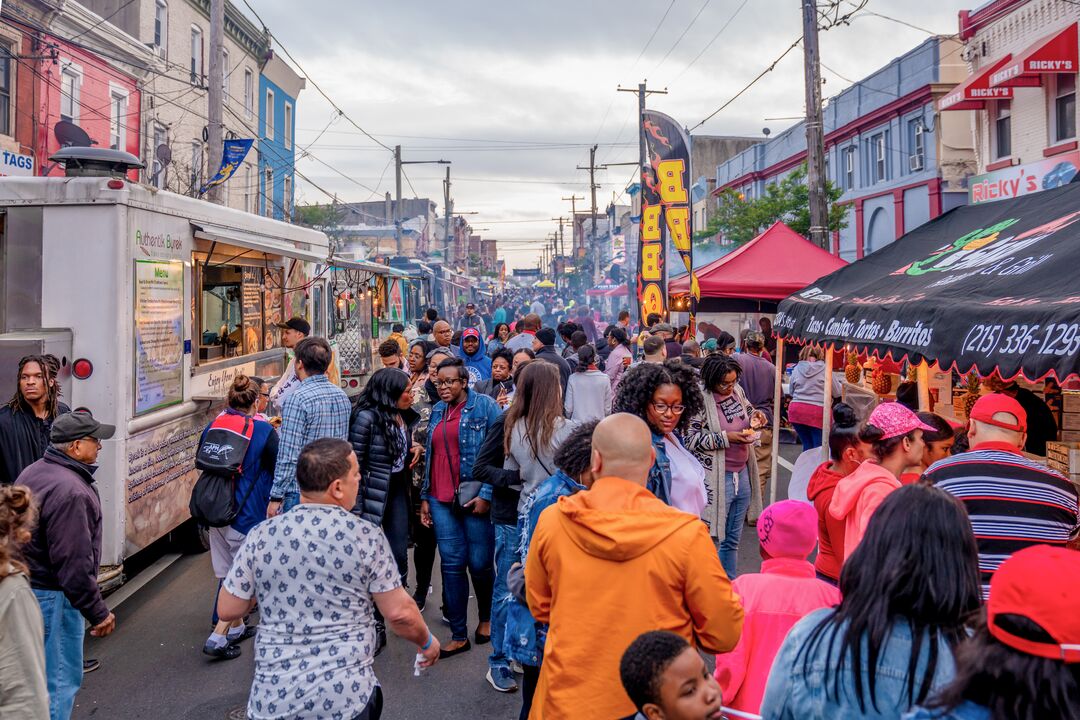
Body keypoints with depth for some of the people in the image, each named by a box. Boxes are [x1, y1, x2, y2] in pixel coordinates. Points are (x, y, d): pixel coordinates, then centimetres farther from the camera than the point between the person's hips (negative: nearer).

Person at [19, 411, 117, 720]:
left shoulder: (33, 472, 6)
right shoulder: (70, 491, -27)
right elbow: (74, 564, -27)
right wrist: (98, 612, -19)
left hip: (27, 585, 10)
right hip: (53, 596, -10)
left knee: (42, 673, 23)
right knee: (61, 680, 1)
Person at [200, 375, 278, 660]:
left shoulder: (211, 426, 3)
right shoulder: (264, 430, -12)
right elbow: (278, 469, -5)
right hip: (247, 514, -6)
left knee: (229, 574, 18)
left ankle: (237, 627, 32)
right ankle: (218, 637, -1)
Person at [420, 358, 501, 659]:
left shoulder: (484, 406, -5)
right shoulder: (437, 412, 14)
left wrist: (486, 494, -15)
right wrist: (425, 497, 13)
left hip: (475, 499, -5)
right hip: (441, 501, 5)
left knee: (479, 564, 4)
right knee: (452, 565, 4)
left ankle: (486, 618, 30)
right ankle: (459, 635, 13)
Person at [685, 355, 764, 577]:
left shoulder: (736, 391, 4)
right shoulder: (701, 400, -17)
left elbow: (747, 408, 23)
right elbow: (690, 438, -19)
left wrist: (755, 415, 1)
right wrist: (725, 438, -21)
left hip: (742, 473, 7)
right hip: (716, 478, -7)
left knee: (733, 538, 19)